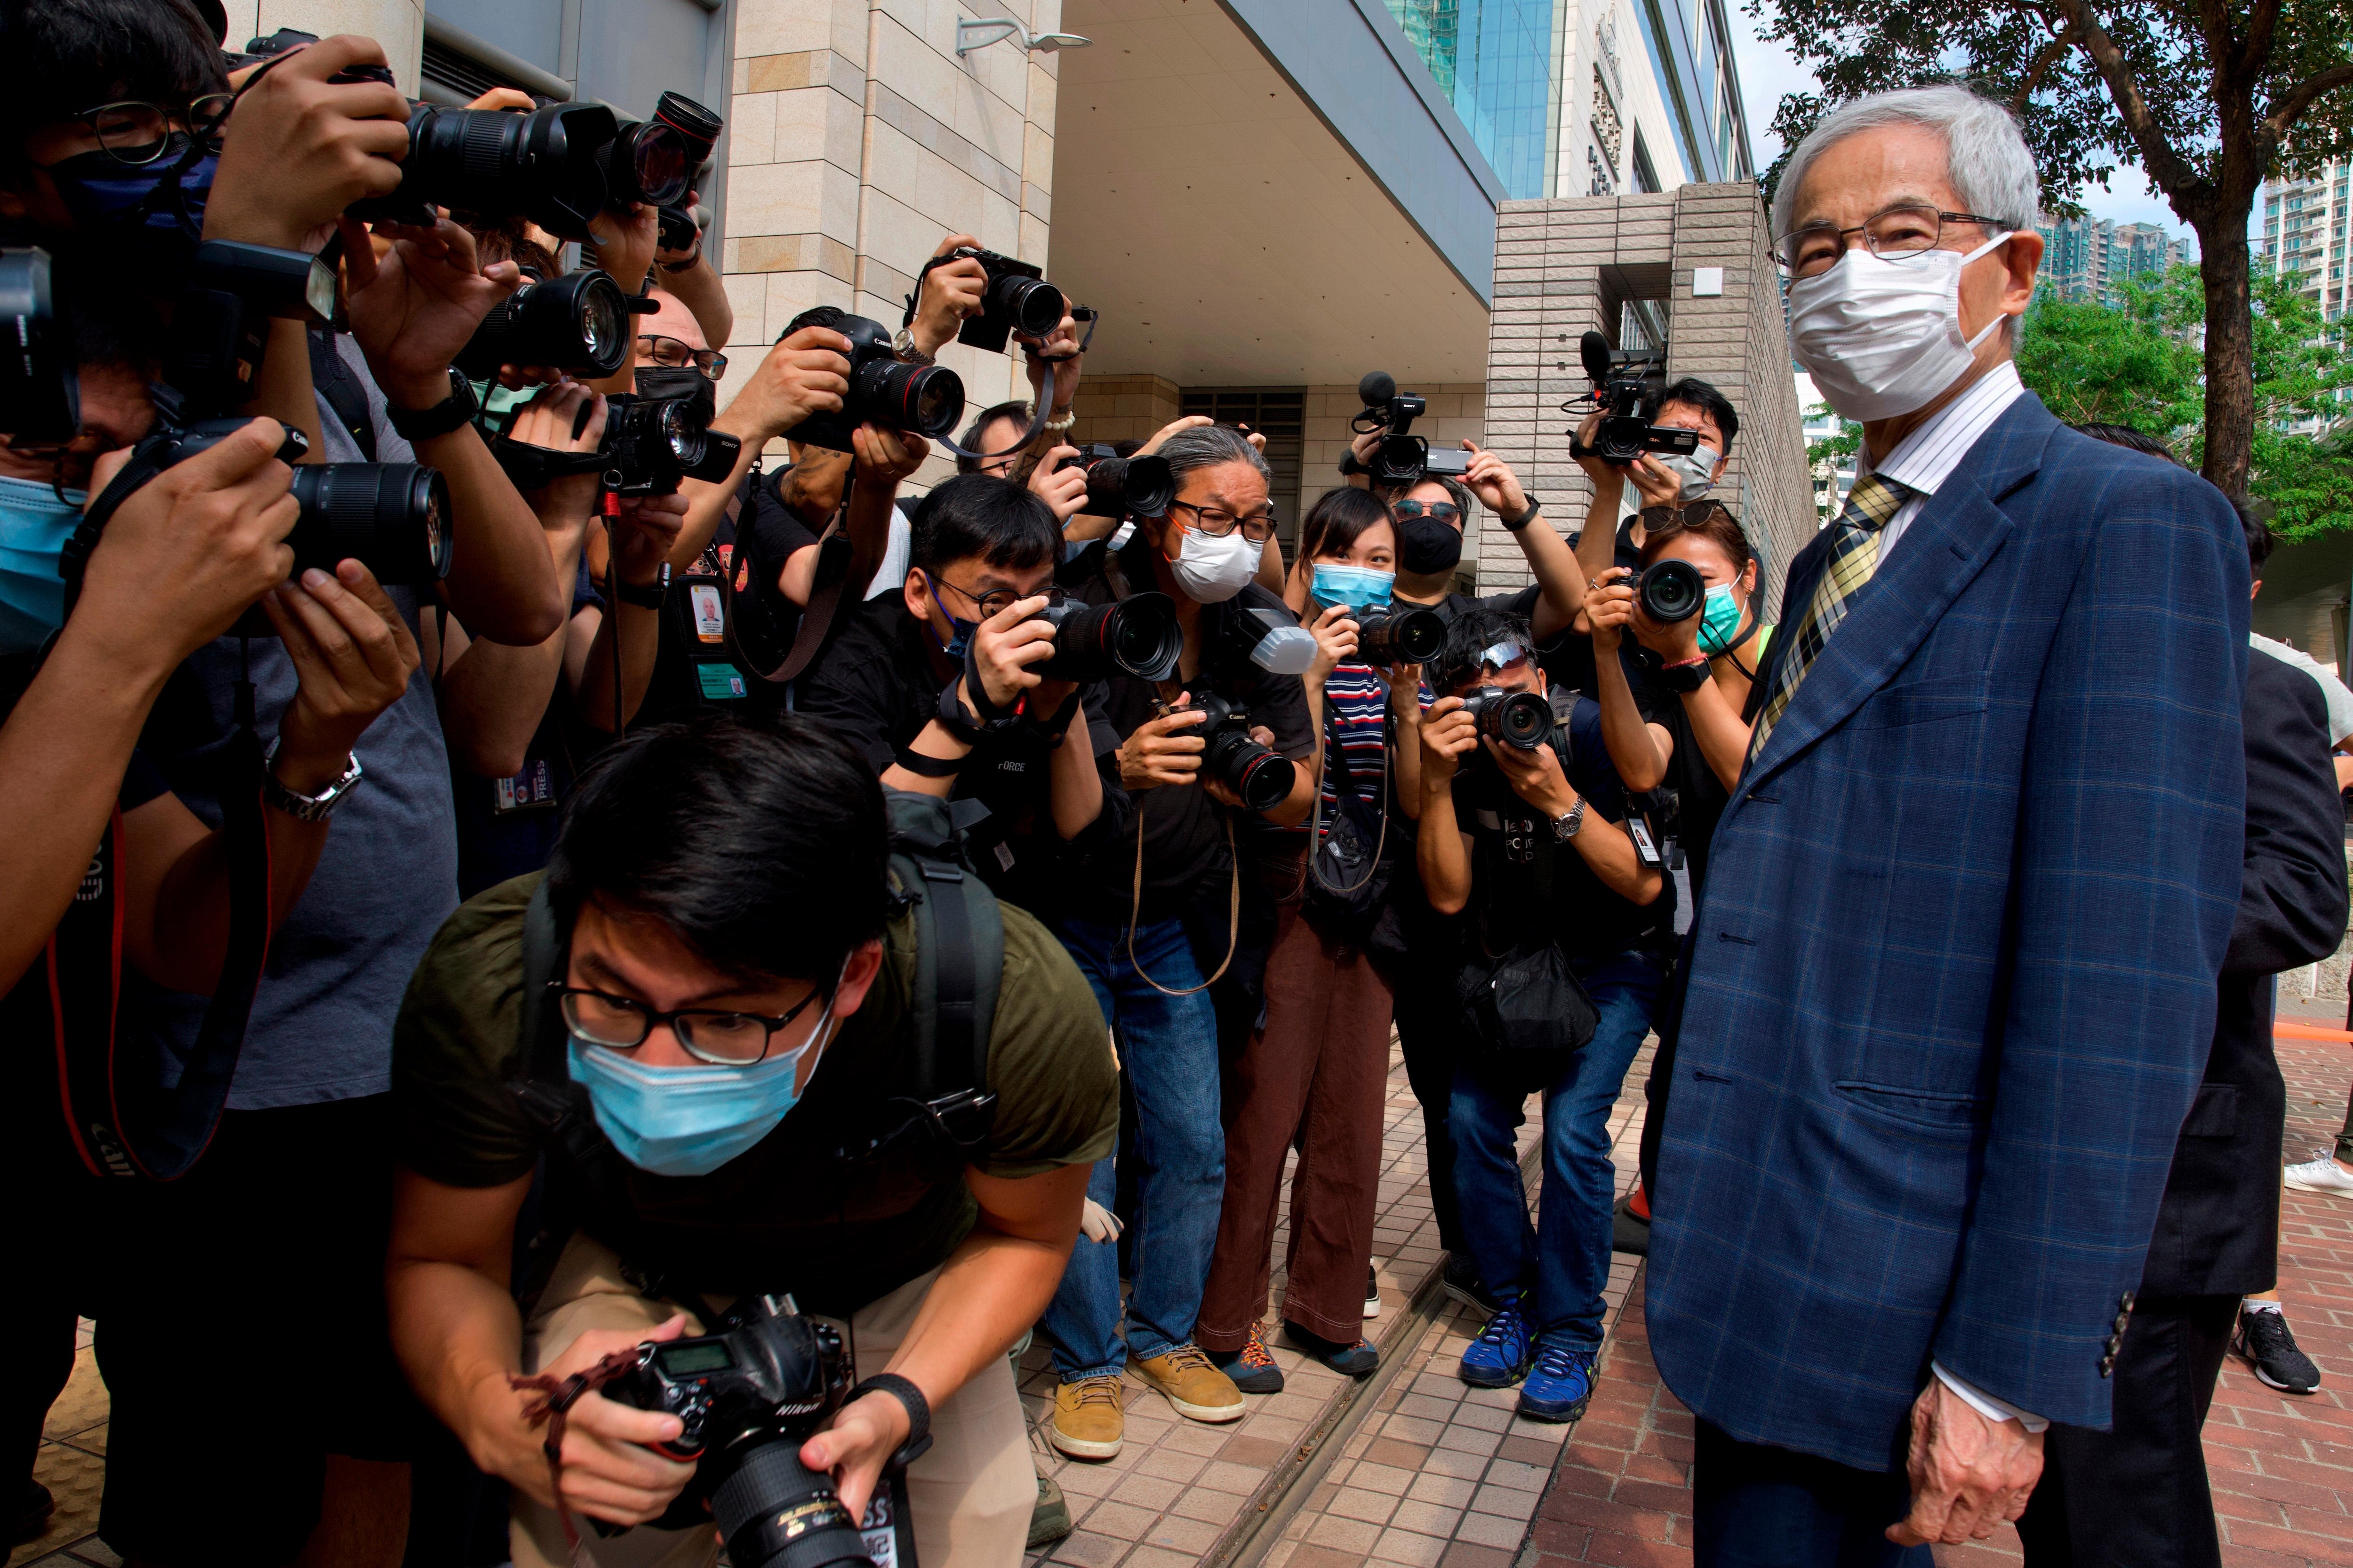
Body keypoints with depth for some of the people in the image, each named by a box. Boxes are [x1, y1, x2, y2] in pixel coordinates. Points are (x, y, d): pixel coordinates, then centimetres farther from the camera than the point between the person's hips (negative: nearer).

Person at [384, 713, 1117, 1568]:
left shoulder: (1021, 1008, -38)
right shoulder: (485, 983, -36)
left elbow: (1024, 1234, -14)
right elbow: (439, 1260, -18)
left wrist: (899, 1401, -32)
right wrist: (497, 1416, -40)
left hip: (909, 1288, 0)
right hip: (636, 1278, 0)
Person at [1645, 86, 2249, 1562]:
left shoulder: (2127, 523, -12)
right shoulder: (1836, 557, 15)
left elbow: (2121, 985, -20)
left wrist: (2008, 1369, -20)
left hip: (1876, 1300, -8)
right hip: (1763, 1263, 8)